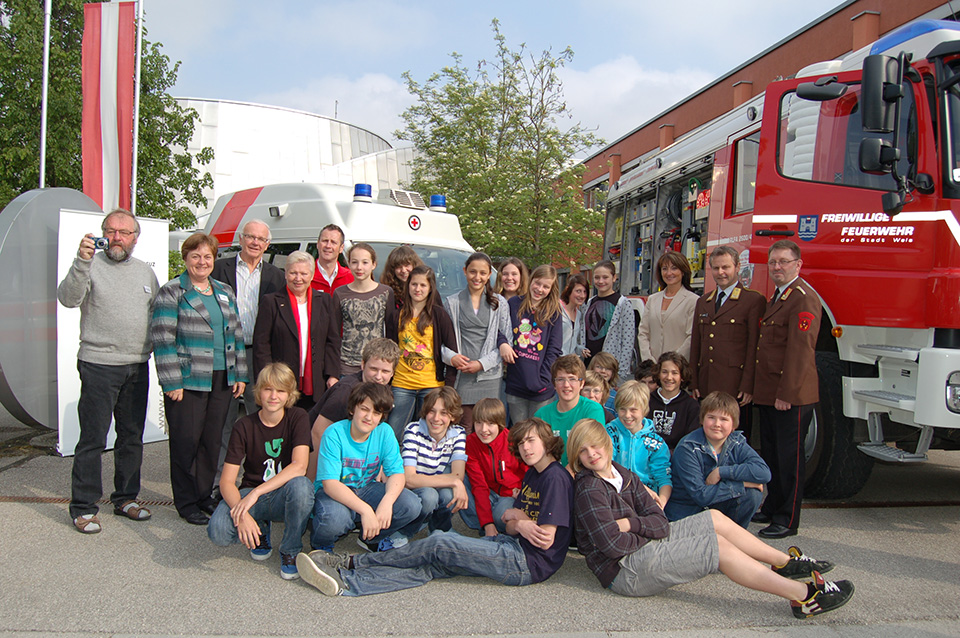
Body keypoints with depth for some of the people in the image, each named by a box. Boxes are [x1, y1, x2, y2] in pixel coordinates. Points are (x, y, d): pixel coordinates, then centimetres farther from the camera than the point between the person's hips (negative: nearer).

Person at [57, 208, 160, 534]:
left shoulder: (145, 271, 13)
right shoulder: (91, 266, -4)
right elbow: (68, 298, -21)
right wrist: (82, 262, -33)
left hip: (138, 367, 5)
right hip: (98, 365, -5)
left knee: (132, 437, 12)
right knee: (93, 439, -2)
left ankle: (126, 498, 25)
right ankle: (83, 507, 8)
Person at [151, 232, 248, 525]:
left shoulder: (224, 292, 14)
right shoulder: (172, 292, -4)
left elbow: (236, 334, 17)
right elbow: (163, 339, -9)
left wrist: (239, 375, 11)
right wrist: (172, 382, -14)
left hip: (221, 380, 5)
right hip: (188, 380, -5)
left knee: (212, 440, 10)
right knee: (186, 440, 1)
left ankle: (205, 495, 24)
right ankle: (186, 503, 13)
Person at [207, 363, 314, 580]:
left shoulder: (297, 418, -7)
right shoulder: (244, 426, -6)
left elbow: (299, 466, -22)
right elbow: (227, 481, -11)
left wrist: (256, 492, -30)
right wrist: (242, 514, -29)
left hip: (284, 497, -1)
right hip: (250, 495, 1)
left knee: (301, 485, -36)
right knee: (218, 531, -28)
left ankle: (291, 551, -9)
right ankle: (259, 532, 9)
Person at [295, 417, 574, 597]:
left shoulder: (555, 477, -10)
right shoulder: (530, 475, 19)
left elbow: (545, 540, -17)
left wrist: (518, 519, -2)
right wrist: (518, 523, -5)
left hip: (530, 562, -8)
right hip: (514, 548, 8)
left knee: (439, 543, -15)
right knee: (432, 565, -11)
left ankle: (352, 563, -7)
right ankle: (345, 582, -20)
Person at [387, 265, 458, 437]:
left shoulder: (439, 314, 0)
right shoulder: (399, 314, 9)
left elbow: (451, 350, 0)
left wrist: (449, 384, -7)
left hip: (432, 384, -2)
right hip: (402, 384, 2)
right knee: (393, 435, -1)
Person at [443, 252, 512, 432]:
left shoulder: (499, 303, 9)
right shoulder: (451, 302, 10)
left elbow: (505, 341, 4)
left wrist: (482, 363, -8)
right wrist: (451, 357, -11)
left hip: (489, 375, 0)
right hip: (461, 375, 0)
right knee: (464, 428, -3)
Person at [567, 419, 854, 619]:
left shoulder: (623, 475, 7)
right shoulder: (590, 491, -18)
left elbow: (659, 521, 3)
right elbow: (612, 544, -24)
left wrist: (631, 523, -16)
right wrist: (646, 531, -8)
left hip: (643, 543, 9)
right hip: (626, 571, -9)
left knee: (715, 519, 8)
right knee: (719, 546, -14)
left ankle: (786, 563, 17)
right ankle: (804, 595, -13)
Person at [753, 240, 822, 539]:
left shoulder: (803, 298, -14)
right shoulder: (776, 298, 18)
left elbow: (800, 350, -20)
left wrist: (786, 394, -21)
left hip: (791, 396, -9)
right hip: (767, 394, 10)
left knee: (789, 458, -1)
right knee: (770, 454, 17)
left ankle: (787, 521, 8)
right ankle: (772, 508, 30)